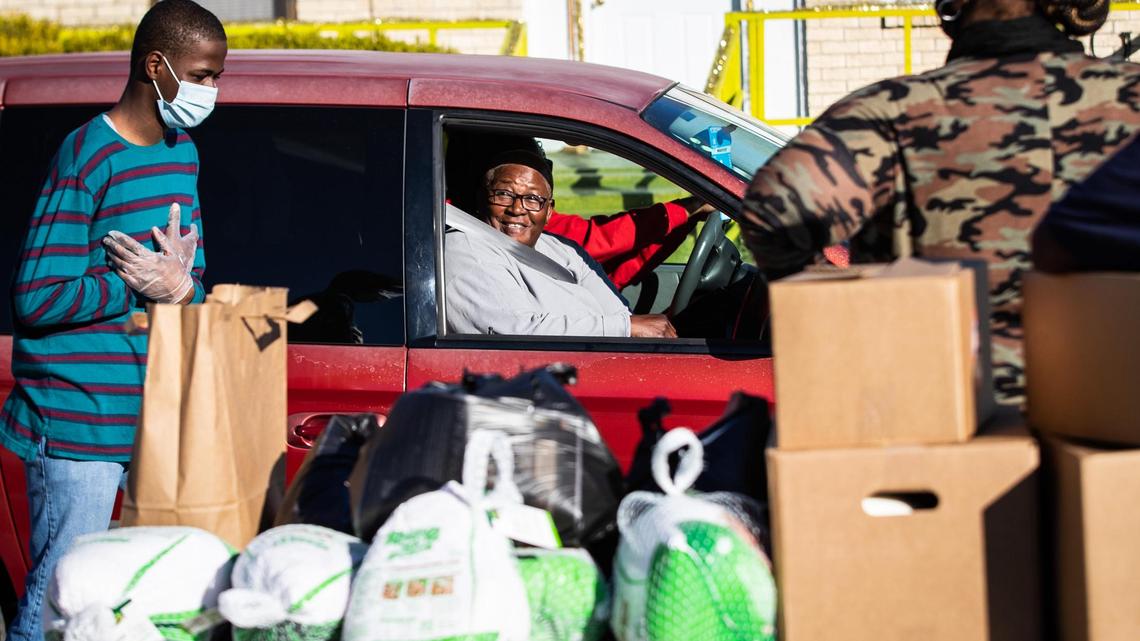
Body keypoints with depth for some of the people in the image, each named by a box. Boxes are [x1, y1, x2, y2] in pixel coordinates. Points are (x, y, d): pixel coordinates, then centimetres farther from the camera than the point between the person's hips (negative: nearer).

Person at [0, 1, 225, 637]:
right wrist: (140, 284, -13)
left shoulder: (184, 153, 13)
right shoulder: (88, 157, -13)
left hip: (162, 417, 8)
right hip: (81, 424, -8)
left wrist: (180, 285, -5)